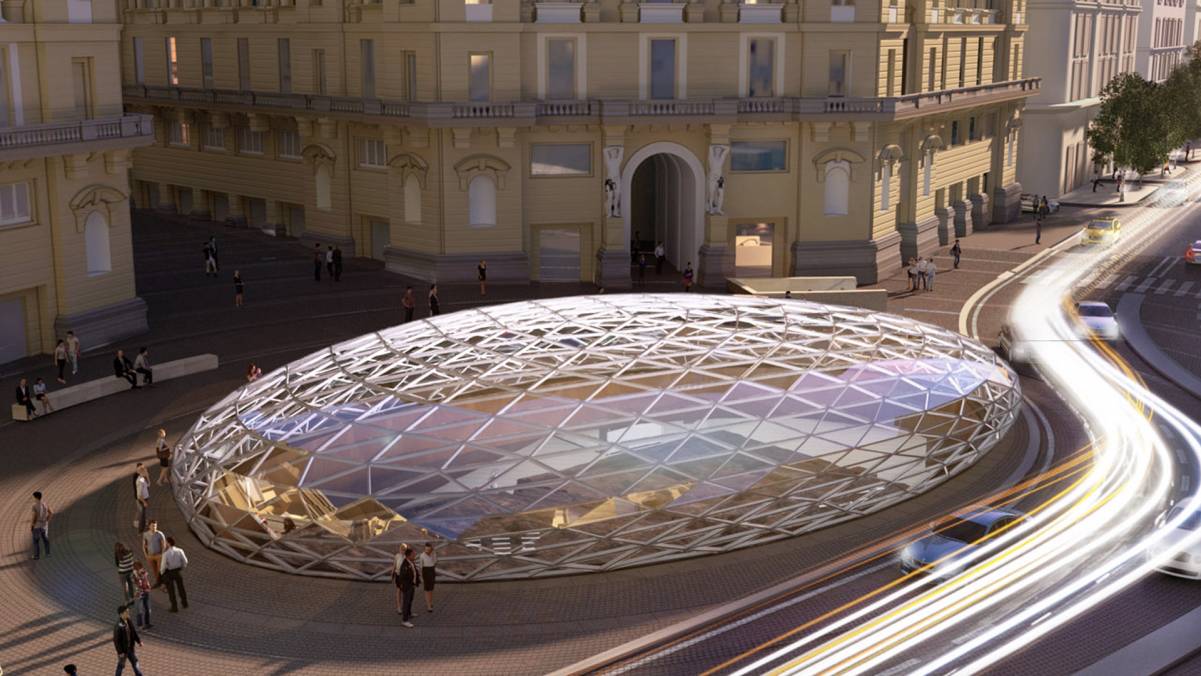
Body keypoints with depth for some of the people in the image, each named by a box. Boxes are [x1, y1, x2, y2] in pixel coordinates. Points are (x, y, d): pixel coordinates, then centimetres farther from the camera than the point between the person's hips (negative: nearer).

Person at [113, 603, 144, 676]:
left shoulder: (128, 621, -6)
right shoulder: (118, 626, -31)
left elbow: (134, 632, 8)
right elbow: (116, 640, -24)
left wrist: (139, 641, 1)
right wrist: (120, 652, -20)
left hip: (130, 647, 8)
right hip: (123, 650, -8)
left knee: (135, 662, 21)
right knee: (121, 665, 13)